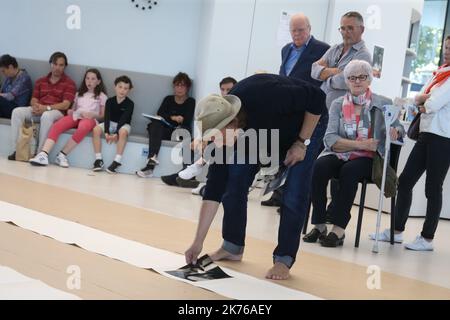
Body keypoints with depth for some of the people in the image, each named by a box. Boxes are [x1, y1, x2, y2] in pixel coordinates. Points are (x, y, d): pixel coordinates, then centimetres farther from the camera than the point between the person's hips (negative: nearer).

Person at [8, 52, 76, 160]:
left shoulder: (69, 83, 4)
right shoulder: (41, 81, 21)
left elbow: (65, 105, -7)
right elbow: (34, 99, 15)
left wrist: (46, 108, -19)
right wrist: (36, 106, -12)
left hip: (56, 112, -5)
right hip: (39, 110, 5)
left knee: (46, 116, -40)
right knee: (17, 112, -20)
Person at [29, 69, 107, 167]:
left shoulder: (102, 96, 15)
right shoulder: (79, 94, 27)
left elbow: (102, 115, 10)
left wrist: (93, 114, -9)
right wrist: (70, 112, 3)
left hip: (90, 119, -3)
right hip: (75, 116, 3)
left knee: (83, 127, -42)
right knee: (56, 126, -29)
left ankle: (62, 154, -35)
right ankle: (43, 154, -42)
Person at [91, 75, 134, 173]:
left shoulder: (130, 104, -10)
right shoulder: (110, 101, -3)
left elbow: (123, 119, -20)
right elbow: (107, 117, -12)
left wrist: (116, 133, -30)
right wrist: (106, 132, -27)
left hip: (123, 125, -3)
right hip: (110, 124, 3)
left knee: (123, 132, -39)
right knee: (96, 129, -25)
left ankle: (117, 161, -36)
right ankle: (98, 159, -21)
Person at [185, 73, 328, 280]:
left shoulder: (264, 98, -44)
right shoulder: (224, 130, -25)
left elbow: (317, 98, -30)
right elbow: (214, 187, -21)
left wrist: (302, 143, -26)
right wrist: (198, 242, -22)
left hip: (308, 122, -5)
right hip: (264, 130, 5)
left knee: (294, 193, -14)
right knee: (235, 179, -6)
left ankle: (284, 259, -3)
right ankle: (233, 247, 9)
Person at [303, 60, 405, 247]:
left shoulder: (383, 104, 5)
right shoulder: (338, 104, 9)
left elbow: (398, 129, 1)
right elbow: (330, 139, -3)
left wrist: (395, 131, -25)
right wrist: (360, 144, -17)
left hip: (367, 160, -2)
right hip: (339, 155, 2)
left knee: (349, 171, -34)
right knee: (319, 166, -29)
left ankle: (338, 229, -32)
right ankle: (319, 225, -24)